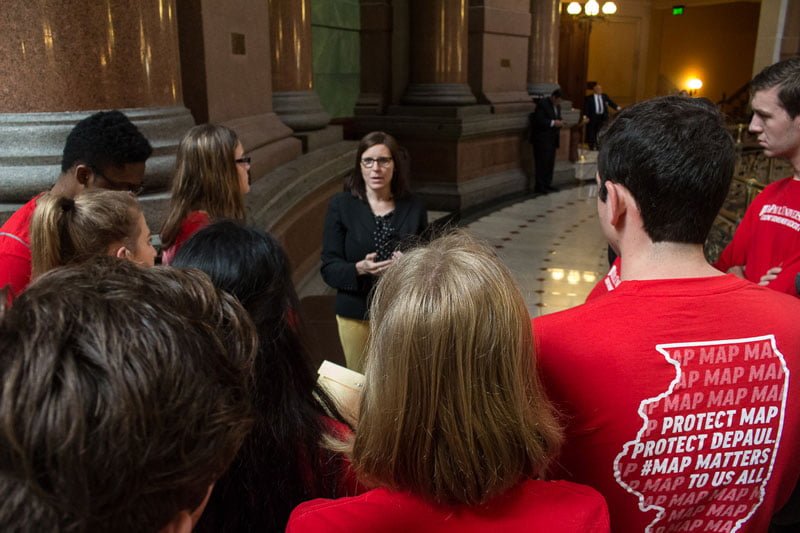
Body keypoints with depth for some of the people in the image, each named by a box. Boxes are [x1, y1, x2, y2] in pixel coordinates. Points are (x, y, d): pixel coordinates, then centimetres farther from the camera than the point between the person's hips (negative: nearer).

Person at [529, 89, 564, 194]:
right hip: (542, 139, -8)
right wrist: (553, 123, -21)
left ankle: (547, 184, 16)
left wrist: (559, 122, 2)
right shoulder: (542, 103, -12)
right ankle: (539, 186, -3)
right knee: (542, 162, -7)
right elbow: (539, 121, -19)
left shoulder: (557, 106, 14)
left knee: (550, 162, 9)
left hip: (552, 138, 8)